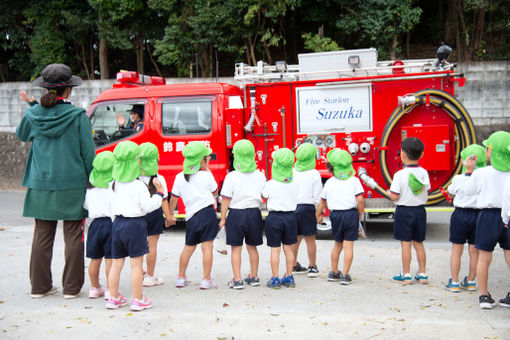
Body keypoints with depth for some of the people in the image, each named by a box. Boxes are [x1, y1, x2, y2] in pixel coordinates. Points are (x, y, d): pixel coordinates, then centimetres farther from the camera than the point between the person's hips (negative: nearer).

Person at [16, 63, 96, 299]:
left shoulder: (33, 114, 0)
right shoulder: (78, 116, -10)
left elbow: (21, 135, 21)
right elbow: (88, 153, -6)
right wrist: (92, 180, 5)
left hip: (41, 185, 4)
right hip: (72, 185, -3)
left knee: (42, 235, 12)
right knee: (73, 236, 5)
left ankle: (39, 286, 19)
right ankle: (71, 287, 11)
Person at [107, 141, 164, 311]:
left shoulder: (115, 184, 6)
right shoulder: (139, 186, -14)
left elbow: (113, 206, 14)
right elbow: (148, 206, -15)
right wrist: (159, 193, -5)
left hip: (117, 223, 6)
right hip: (134, 224, -6)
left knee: (116, 263, 13)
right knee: (136, 264, 1)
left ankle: (114, 298, 21)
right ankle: (138, 300, 7)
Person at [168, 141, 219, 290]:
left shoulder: (180, 177, 5)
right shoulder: (206, 176, -4)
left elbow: (174, 198, 10)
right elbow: (215, 192, 13)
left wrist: (171, 214, 24)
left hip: (191, 216, 4)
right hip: (207, 213, -4)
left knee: (188, 247, 17)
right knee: (207, 247, -2)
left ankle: (181, 277, 23)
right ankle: (206, 280, -1)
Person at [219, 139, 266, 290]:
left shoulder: (231, 176, -10)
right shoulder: (260, 176, 0)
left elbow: (226, 199, -9)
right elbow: (264, 196, 6)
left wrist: (223, 218, -3)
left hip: (236, 214, -3)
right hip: (254, 213, 4)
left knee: (236, 248, 4)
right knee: (252, 247, 16)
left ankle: (237, 280, 3)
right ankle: (254, 277, 26)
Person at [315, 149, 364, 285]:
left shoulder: (329, 182, 5)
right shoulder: (354, 180, -3)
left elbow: (322, 201, 12)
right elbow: (360, 200, -12)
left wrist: (318, 215, 26)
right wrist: (360, 213, 3)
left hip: (335, 215, 3)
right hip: (351, 214, -3)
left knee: (338, 244, 19)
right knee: (348, 245, 1)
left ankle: (333, 272, 26)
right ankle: (345, 275, 0)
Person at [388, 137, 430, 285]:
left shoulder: (400, 174, -16)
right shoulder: (424, 173, 0)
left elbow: (394, 197, -17)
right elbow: (427, 192, 7)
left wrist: (388, 193, 4)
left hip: (404, 211, -5)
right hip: (420, 210, 5)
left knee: (405, 243, 2)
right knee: (419, 243, 14)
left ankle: (406, 275, 8)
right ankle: (422, 274, 19)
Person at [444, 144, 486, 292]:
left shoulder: (458, 179, -12)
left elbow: (450, 195, 5)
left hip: (461, 214, -2)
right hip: (479, 215, 2)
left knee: (456, 250, 7)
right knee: (474, 250, 13)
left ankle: (454, 282, 11)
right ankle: (470, 281, 24)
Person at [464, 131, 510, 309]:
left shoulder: (481, 173, -9)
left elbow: (468, 190, 7)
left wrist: (470, 171, 16)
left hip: (488, 216, -2)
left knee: (484, 258, 8)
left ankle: (484, 296, 14)